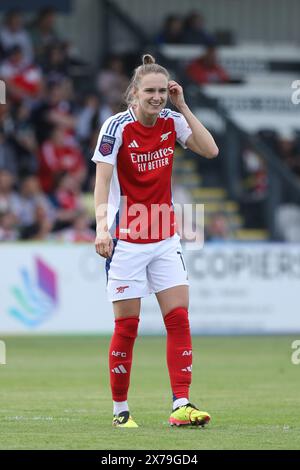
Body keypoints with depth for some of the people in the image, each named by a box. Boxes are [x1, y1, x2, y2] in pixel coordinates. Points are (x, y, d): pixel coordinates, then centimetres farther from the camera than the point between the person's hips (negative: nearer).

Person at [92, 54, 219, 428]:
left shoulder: (172, 121, 2)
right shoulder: (117, 127, -13)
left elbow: (210, 150, -7)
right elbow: (102, 181, -17)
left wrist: (182, 106, -9)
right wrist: (102, 226, -30)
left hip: (165, 239, 5)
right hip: (126, 240, -5)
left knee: (179, 320, -5)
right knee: (126, 327, -2)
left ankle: (181, 406, -7)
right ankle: (120, 410, 10)